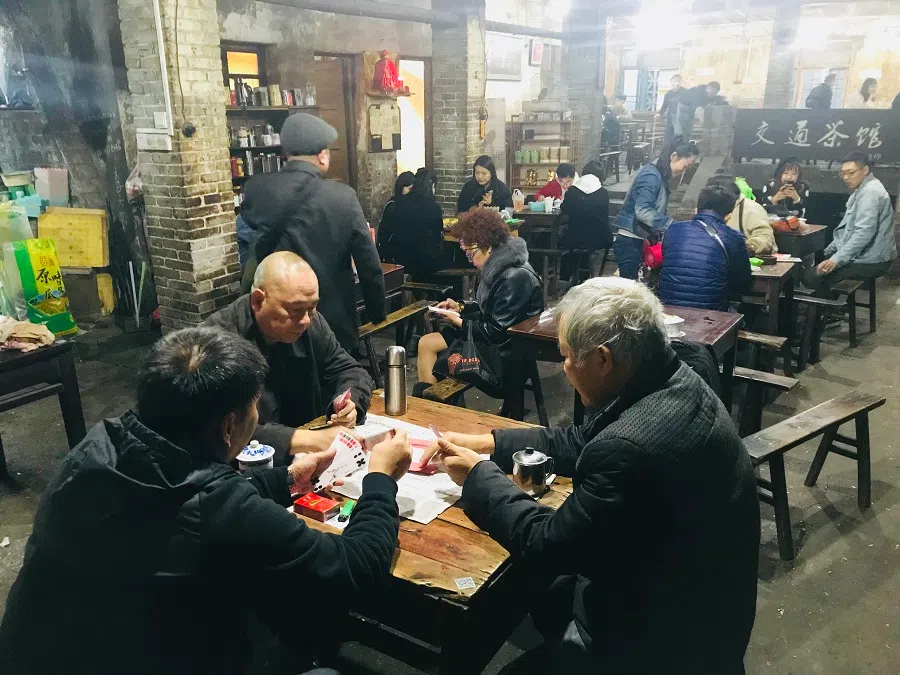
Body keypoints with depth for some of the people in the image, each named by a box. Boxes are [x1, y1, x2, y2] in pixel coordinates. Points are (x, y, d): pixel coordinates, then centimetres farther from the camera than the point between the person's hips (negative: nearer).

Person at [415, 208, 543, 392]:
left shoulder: (515, 277, -26)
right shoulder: (498, 267, 3)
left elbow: (499, 332, -24)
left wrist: (460, 323, -14)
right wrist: (461, 307, 4)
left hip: (504, 350, -10)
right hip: (488, 332, 10)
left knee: (438, 365, -15)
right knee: (426, 343, 3)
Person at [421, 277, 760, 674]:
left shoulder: (634, 449, -35)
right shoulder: (672, 382, -6)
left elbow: (546, 545, -23)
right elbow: (578, 443, 7)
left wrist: (478, 475, -9)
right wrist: (480, 443, 6)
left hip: (667, 640, -8)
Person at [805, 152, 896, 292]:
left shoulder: (870, 192, -17)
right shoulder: (862, 190, 18)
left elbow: (864, 233, -28)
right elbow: (849, 228, 22)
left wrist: (837, 259, -31)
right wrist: (829, 251, 14)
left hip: (869, 261, -11)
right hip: (861, 255, 11)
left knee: (811, 276, -17)